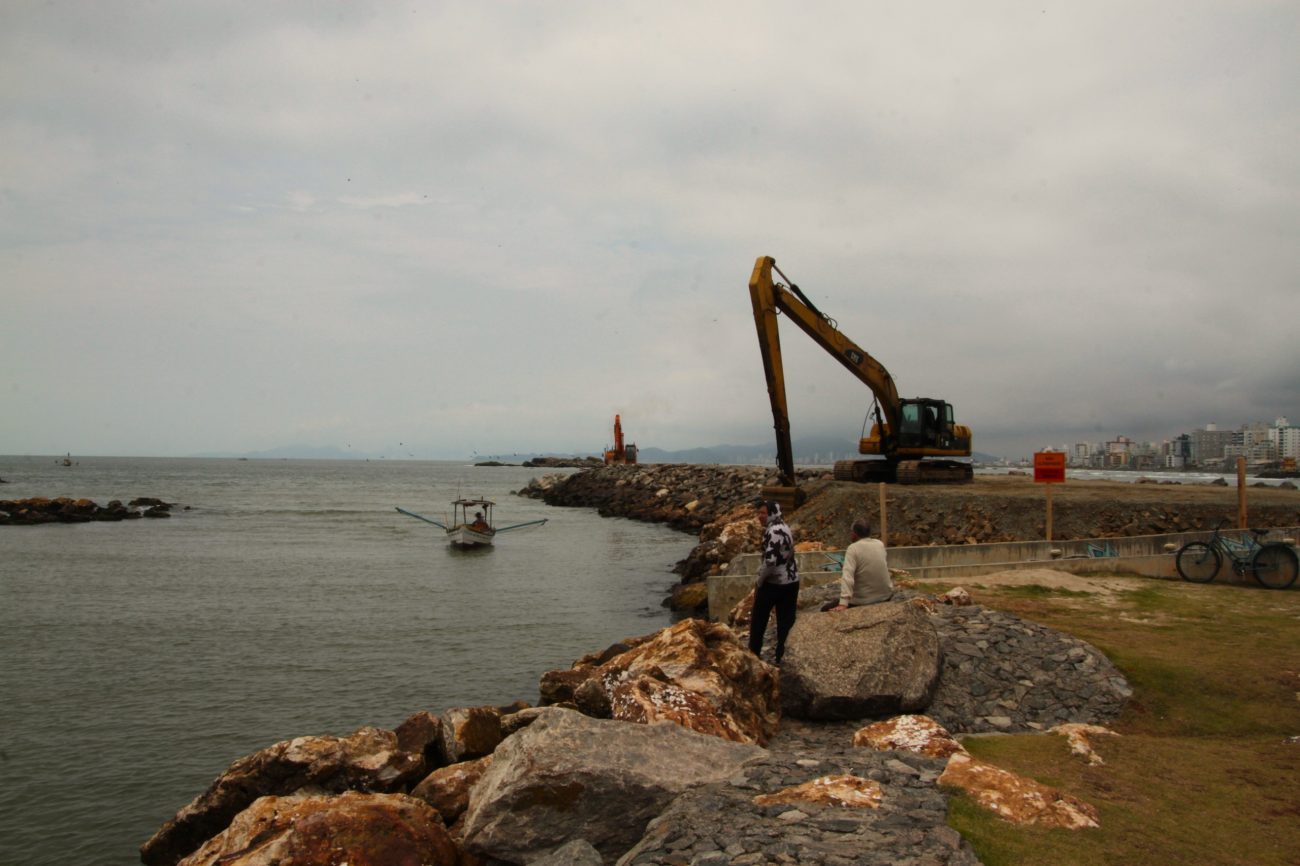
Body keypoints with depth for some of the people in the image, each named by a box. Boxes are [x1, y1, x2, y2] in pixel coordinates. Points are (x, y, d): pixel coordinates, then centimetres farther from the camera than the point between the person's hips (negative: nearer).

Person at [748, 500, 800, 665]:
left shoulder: (773, 532, -20)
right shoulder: (783, 528, 11)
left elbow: (770, 561, -26)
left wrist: (758, 581, -12)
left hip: (773, 583, -9)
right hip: (791, 582, 9)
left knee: (759, 619, 10)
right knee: (786, 622, 10)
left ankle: (754, 653, 22)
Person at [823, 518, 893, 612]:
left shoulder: (853, 548, -17)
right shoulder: (880, 544, 1)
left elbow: (847, 576, -29)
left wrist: (843, 604, -36)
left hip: (864, 601, -5)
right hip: (886, 596, 5)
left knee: (826, 610, 6)